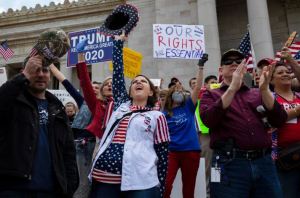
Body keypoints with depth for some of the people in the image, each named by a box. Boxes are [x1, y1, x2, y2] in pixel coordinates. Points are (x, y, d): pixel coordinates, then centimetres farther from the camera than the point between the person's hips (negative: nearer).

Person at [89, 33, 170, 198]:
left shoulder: (157, 116, 7)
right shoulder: (121, 105, 16)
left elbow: (163, 153, 7)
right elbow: (117, 71, 15)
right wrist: (118, 41, 19)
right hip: (105, 178, 3)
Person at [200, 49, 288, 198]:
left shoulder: (257, 94, 16)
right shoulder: (211, 95, 8)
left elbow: (279, 121, 4)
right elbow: (208, 120, -12)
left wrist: (264, 89, -9)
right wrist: (232, 88, -16)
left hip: (264, 162, 3)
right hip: (230, 164, -3)